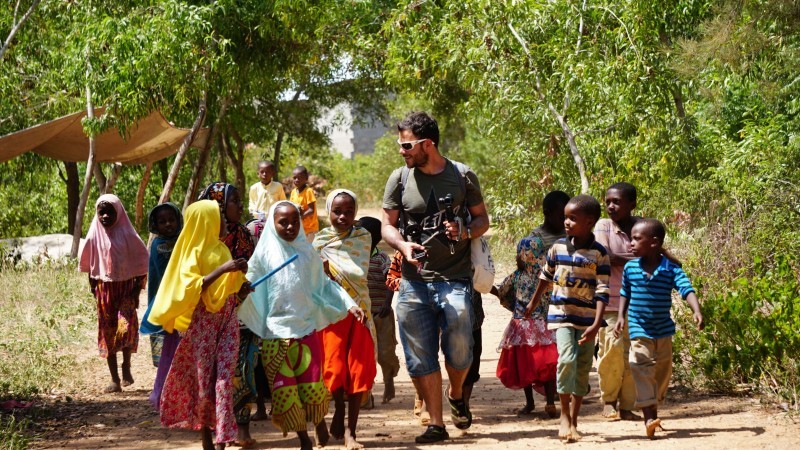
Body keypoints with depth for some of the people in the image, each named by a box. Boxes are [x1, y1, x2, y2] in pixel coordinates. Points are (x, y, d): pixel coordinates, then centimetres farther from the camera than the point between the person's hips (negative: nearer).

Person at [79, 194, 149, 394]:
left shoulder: (127, 235, -6)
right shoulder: (94, 236, 1)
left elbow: (141, 262, -3)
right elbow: (89, 265, 11)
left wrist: (137, 287, -8)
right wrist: (93, 286, 5)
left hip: (126, 287, -3)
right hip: (105, 289, 3)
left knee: (125, 328, -21)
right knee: (107, 332, 4)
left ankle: (126, 366, 3)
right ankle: (115, 380, 11)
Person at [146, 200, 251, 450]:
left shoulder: (220, 249, 14)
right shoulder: (195, 251, -7)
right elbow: (191, 287, -20)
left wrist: (240, 286, 3)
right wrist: (222, 269, -24)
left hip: (227, 321, 6)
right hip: (203, 322, -6)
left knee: (224, 379, -4)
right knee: (203, 380, 1)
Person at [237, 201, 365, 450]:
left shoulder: (307, 253, 5)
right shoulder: (264, 254, 0)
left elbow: (324, 284, 12)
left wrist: (349, 305, 5)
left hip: (307, 328, 1)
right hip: (275, 333, -1)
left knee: (312, 385, -3)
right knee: (283, 388, -2)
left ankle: (319, 421, 28)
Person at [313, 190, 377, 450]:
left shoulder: (363, 237, 2)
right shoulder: (320, 241, 1)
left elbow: (360, 273, -8)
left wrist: (331, 266, -13)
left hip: (358, 309, 1)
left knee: (358, 368, -3)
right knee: (335, 366, -8)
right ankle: (339, 409, 21)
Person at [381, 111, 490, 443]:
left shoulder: (462, 176, 2)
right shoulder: (399, 179, 5)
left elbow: (482, 218, 10)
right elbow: (387, 225, 9)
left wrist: (465, 232, -12)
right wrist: (403, 245, -12)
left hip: (454, 279, -2)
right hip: (414, 281, 2)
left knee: (459, 352, -6)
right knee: (420, 359, 1)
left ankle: (456, 395, 27)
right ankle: (436, 424, 11)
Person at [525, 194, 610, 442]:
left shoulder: (599, 254, -6)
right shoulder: (558, 247, 2)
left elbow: (602, 291, -10)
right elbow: (546, 276, 18)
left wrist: (596, 324, -19)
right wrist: (533, 303, 28)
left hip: (586, 319, 0)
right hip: (561, 316, 0)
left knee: (582, 368, 5)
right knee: (567, 358, -19)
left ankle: (574, 421, 16)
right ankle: (564, 416, -8)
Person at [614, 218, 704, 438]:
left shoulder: (671, 269, -12)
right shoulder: (630, 268, -4)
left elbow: (686, 290, -23)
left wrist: (697, 311, -38)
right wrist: (621, 317, 1)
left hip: (664, 330, 1)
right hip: (639, 329, -1)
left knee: (663, 371, 12)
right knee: (642, 369, -13)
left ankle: (653, 409, 32)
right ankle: (648, 416, -18)